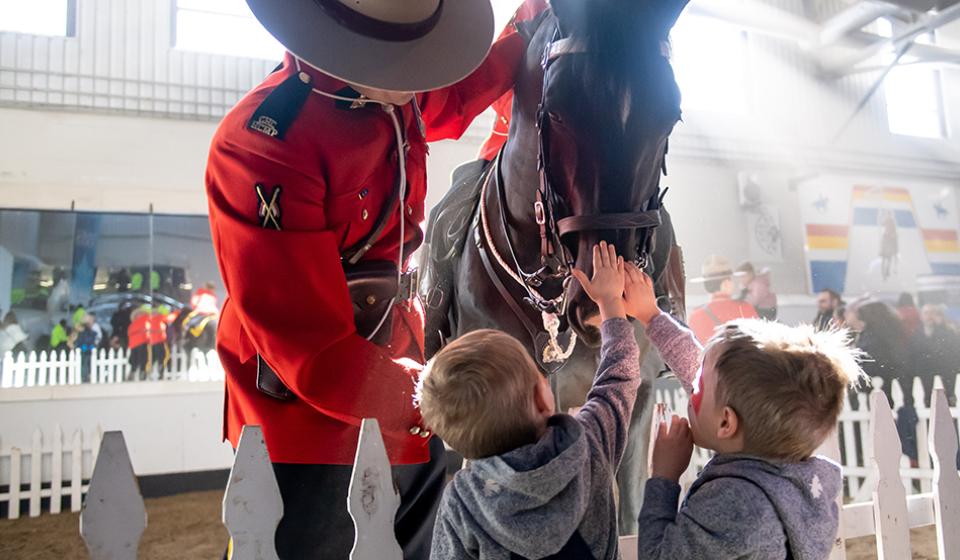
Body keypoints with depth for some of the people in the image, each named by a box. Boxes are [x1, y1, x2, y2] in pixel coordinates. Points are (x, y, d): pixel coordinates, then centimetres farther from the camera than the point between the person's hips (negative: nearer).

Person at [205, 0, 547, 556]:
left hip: (403, 360, 8)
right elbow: (311, 349, -27)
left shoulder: (403, 98, -3)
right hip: (310, 412, -7)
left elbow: (461, 91, 24)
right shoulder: (263, 146, -25)